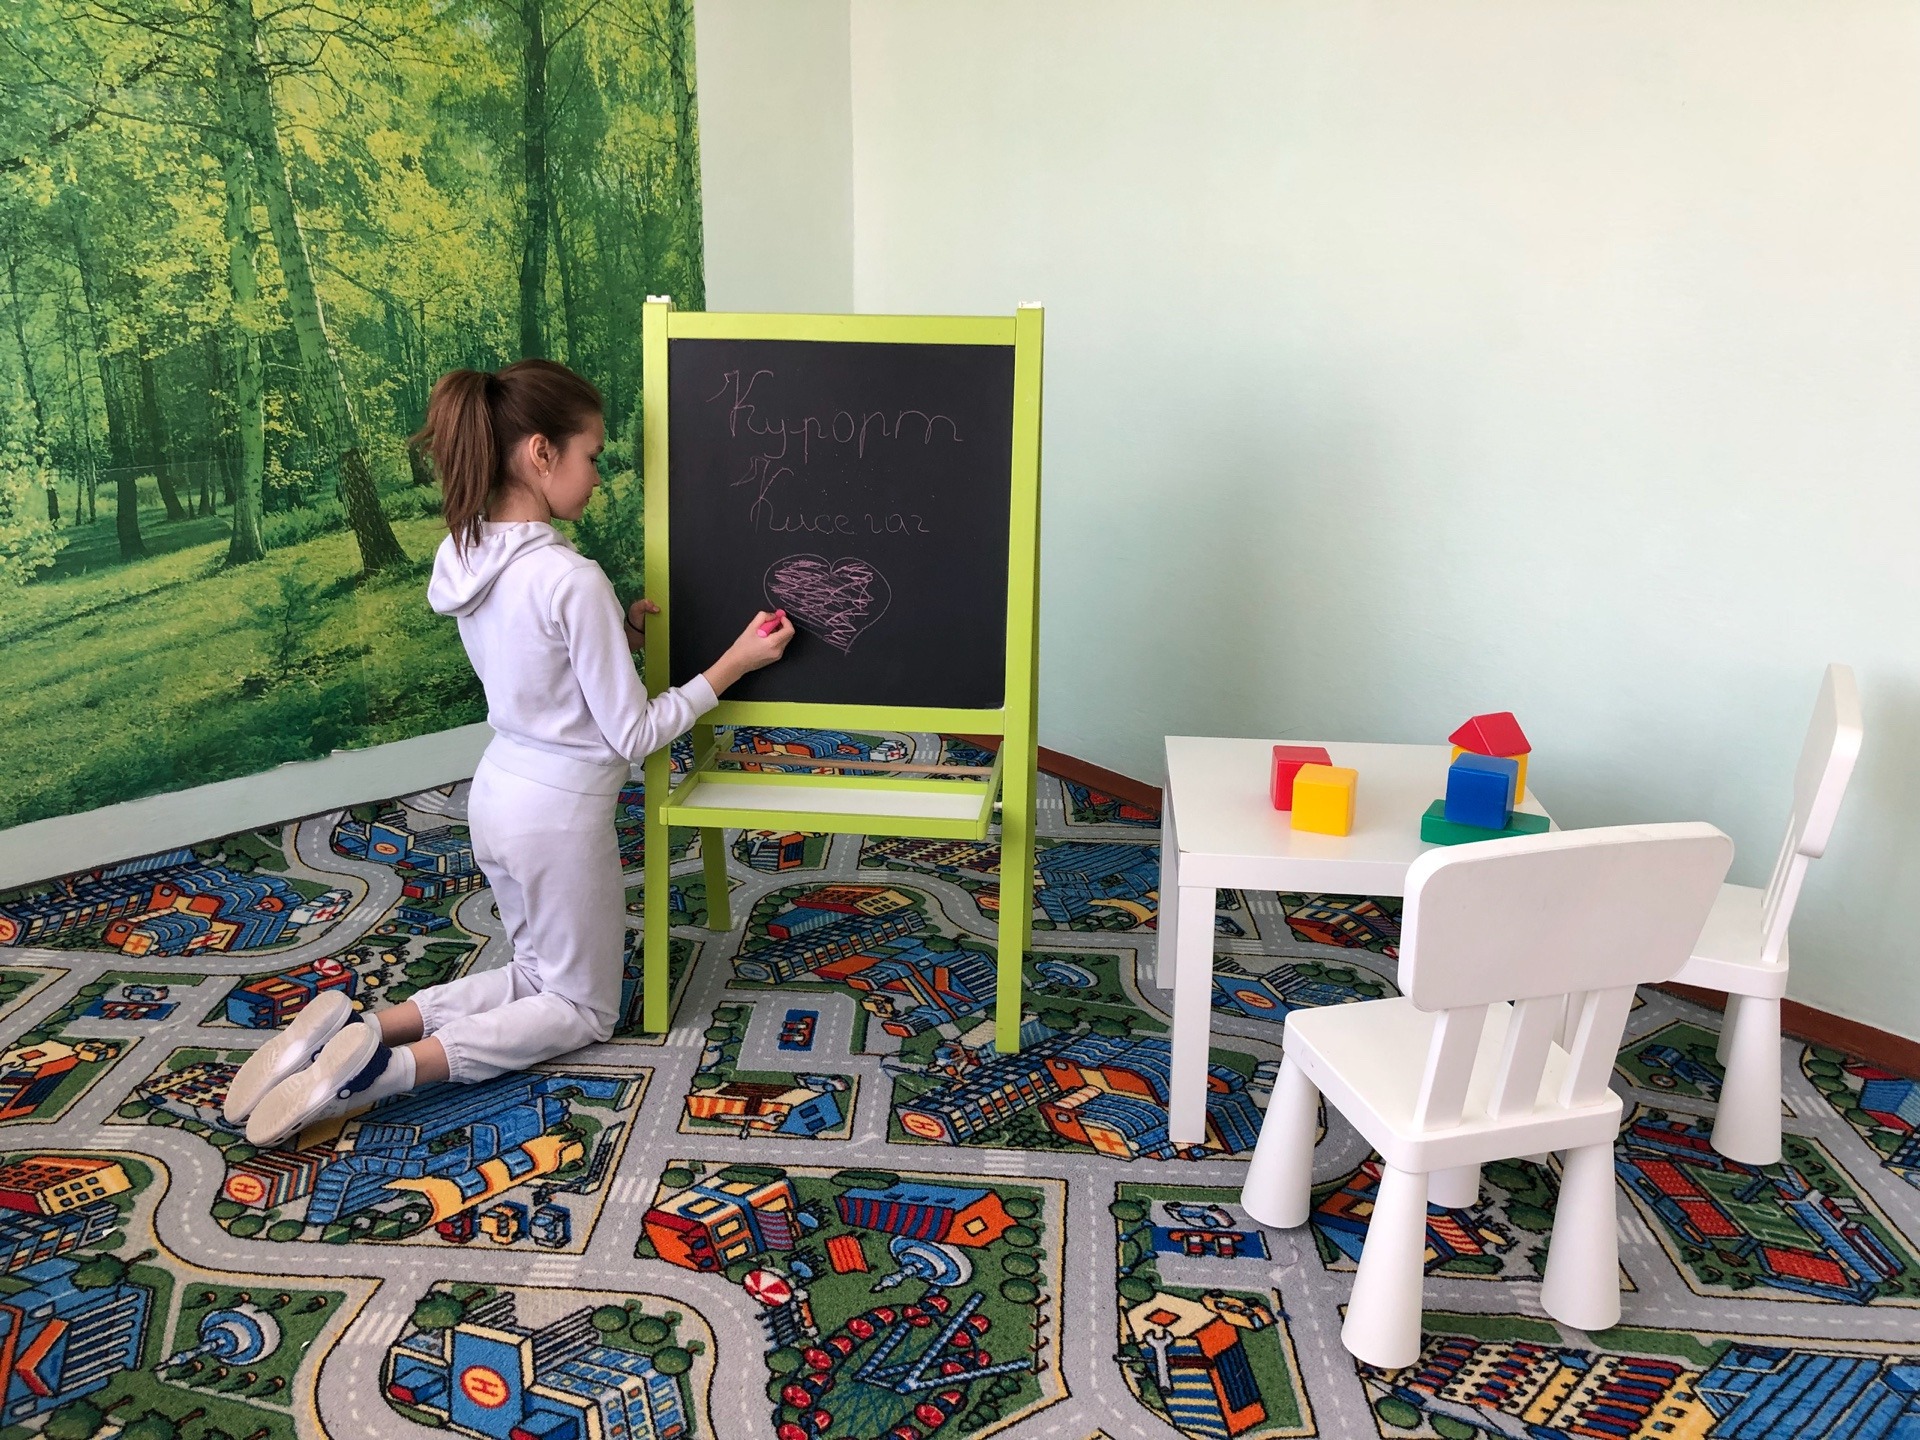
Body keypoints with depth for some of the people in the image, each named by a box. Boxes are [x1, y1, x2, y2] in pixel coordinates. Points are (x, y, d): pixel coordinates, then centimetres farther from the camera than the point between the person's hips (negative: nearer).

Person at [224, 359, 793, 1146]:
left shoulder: (460, 558, -1)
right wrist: (734, 662, -13)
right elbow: (633, 735, -18)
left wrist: (615, 636, 6)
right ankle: (390, 1067, -7)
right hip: (560, 814, -8)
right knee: (585, 1009, 13)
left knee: (538, 977, 26)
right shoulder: (573, 579, -25)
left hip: (497, 794, 8)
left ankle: (354, 1027, 7)